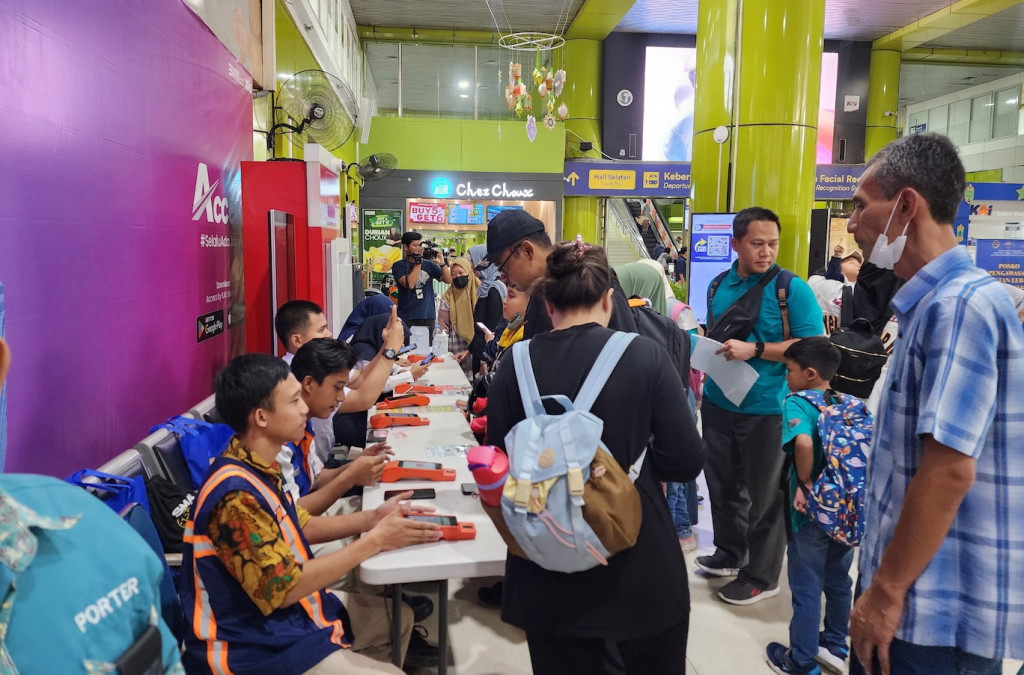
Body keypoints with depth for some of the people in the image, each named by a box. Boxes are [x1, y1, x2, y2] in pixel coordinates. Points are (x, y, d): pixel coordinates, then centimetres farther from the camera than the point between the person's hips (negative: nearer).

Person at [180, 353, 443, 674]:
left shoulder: (259, 466, -1)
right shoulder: (236, 495, -28)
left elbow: (299, 526, 11)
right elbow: (282, 589, -24)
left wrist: (371, 518, -2)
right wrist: (374, 541, -19)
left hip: (288, 611, 9)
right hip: (258, 646, -8)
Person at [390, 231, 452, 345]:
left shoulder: (429, 265, 11)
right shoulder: (399, 266, 1)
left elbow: (448, 280, 2)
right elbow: (410, 284, -16)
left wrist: (442, 262, -13)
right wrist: (418, 262, -12)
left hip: (428, 317, 4)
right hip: (407, 318, -3)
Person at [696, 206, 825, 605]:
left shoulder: (792, 289, -12)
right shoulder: (718, 286, 5)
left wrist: (755, 349, -24)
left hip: (766, 409, -5)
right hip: (718, 404, 6)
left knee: (764, 496, 9)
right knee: (722, 484, 19)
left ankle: (762, 577, 26)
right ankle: (729, 553, 41)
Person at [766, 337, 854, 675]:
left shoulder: (796, 403, -17)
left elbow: (804, 443, -36)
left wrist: (804, 483, -21)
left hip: (812, 514, -6)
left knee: (807, 590, 9)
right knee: (839, 582, 22)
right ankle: (835, 647, 40)